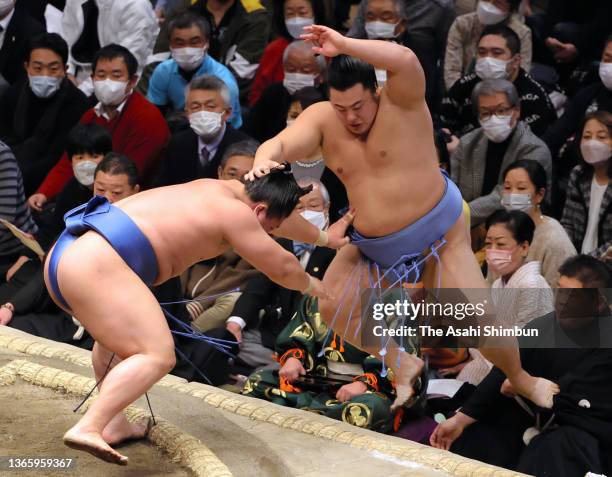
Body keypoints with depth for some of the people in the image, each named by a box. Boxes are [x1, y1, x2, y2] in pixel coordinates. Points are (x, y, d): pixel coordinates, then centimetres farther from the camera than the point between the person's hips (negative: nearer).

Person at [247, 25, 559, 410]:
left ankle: (521, 378, 21)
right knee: (331, 306, -1)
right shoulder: (321, 120, -8)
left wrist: (343, 45, -41)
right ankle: (404, 366, 20)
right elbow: (281, 145, -22)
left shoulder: (400, 102, -20)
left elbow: (407, 61, -41)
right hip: (374, 245, 5)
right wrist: (264, 159, -46)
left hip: (438, 229, -5)